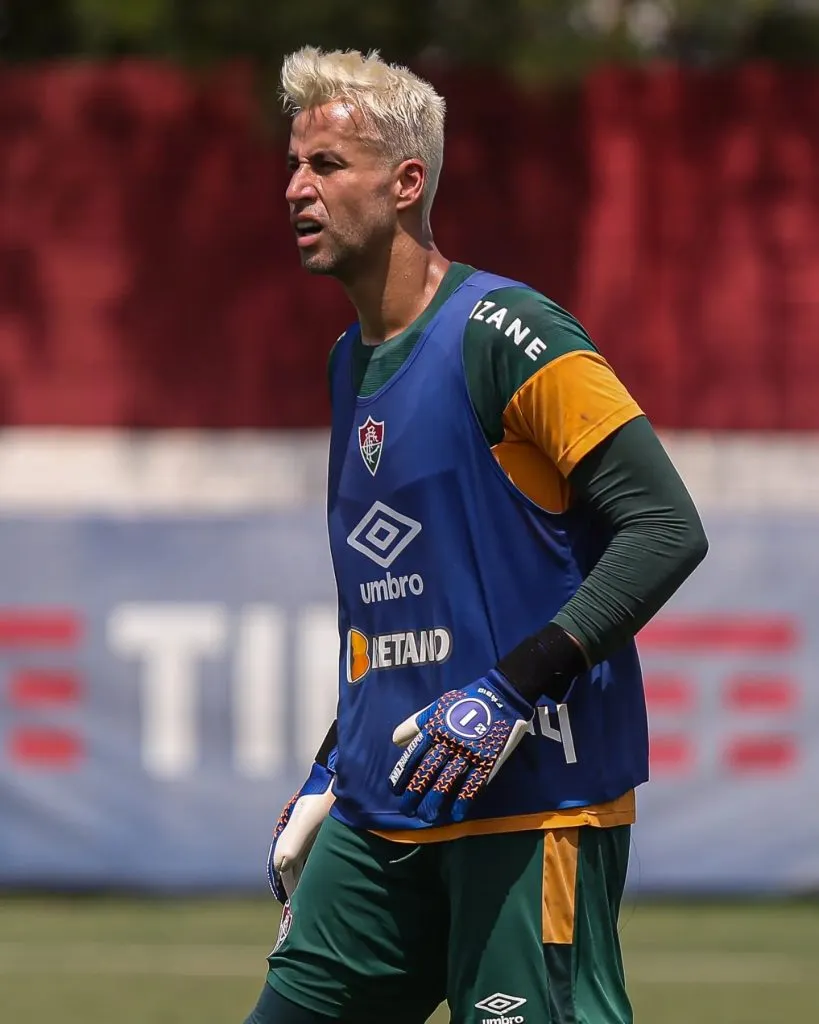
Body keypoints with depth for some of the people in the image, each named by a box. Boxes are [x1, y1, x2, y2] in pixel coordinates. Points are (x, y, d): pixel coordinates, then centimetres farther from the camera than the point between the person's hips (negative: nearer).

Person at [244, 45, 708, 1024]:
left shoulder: (501, 334, -10)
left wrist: (514, 689, -22)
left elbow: (666, 528, -17)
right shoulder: (352, 362, 17)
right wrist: (330, 774, 22)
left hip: (535, 798, -8)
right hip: (384, 816, 8)